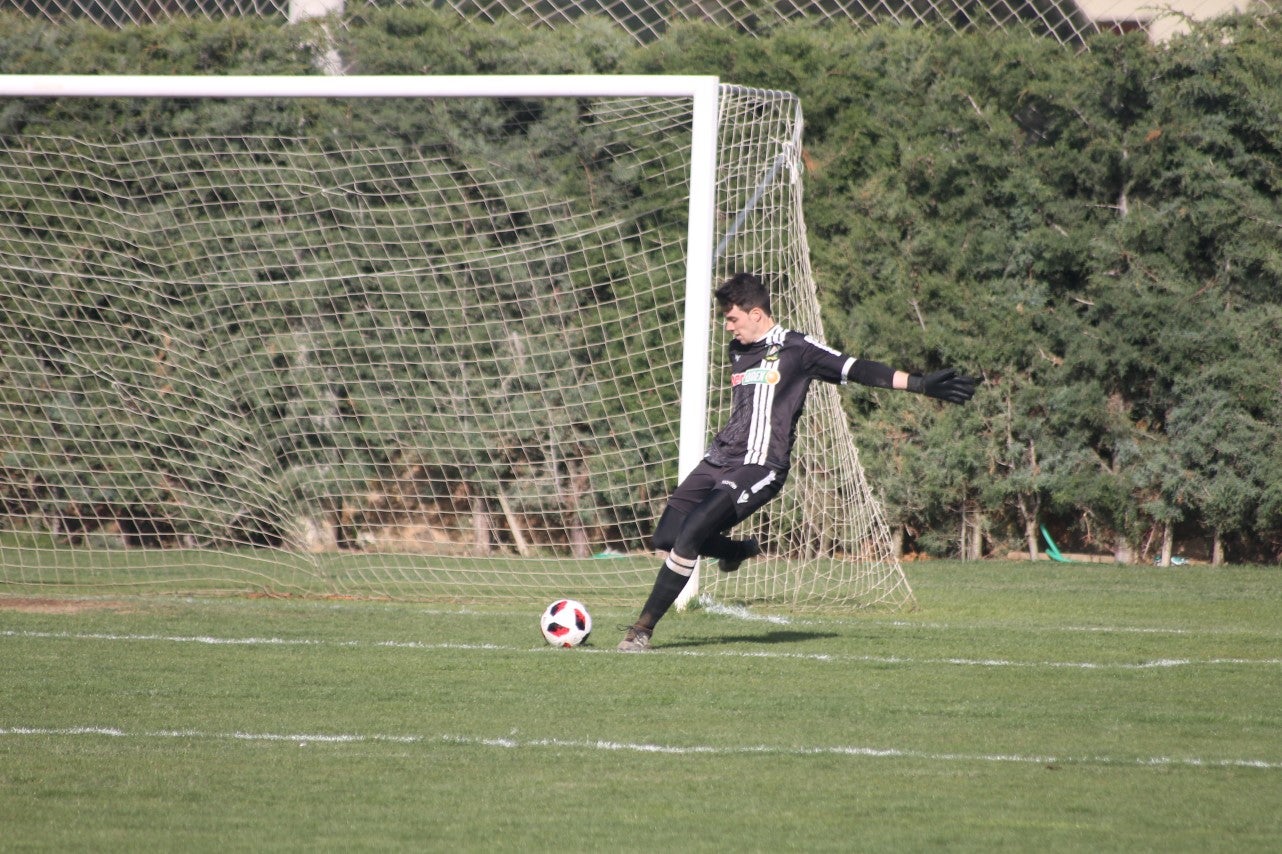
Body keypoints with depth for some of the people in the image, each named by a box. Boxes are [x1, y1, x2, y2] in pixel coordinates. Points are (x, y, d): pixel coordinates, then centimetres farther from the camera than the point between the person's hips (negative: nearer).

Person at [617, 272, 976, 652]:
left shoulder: (795, 349, -4)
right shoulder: (739, 350, 17)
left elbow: (856, 369, -7)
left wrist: (921, 384, -12)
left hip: (758, 469, -8)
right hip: (719, 459, 8)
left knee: (689, 534, -22)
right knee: (665, 537, 0)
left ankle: (643, 629, -17)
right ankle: (741, 550, 29)